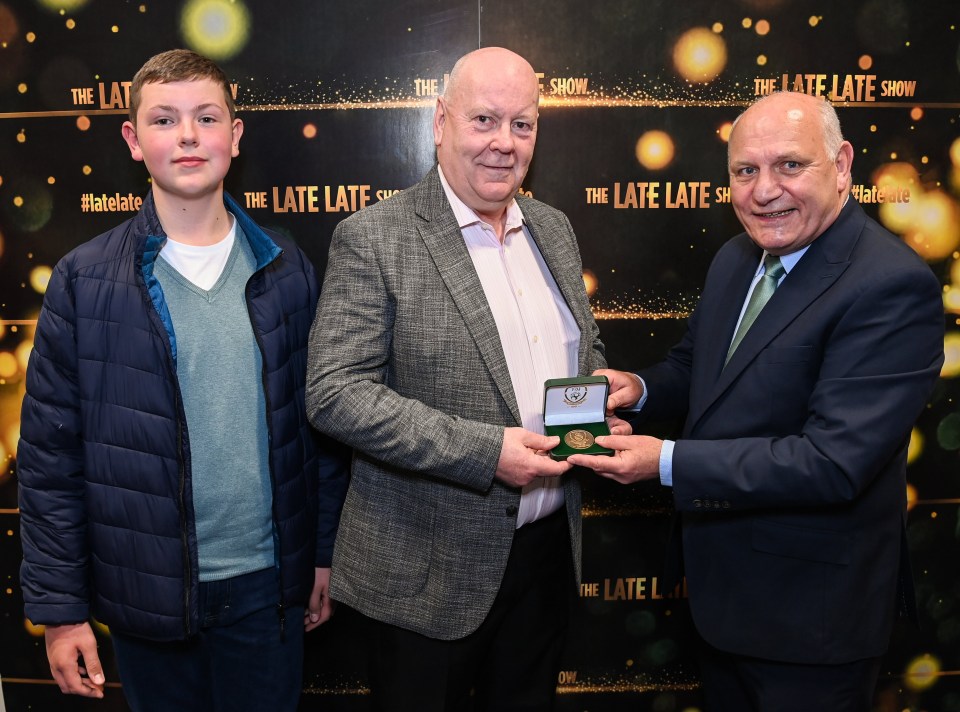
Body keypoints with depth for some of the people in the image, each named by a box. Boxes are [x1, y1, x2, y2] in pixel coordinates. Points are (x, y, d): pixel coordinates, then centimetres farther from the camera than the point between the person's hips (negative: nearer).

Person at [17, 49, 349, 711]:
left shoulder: (287, 271, 0)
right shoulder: (85, 280, -6)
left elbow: (321, 423, 4)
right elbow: (50, 455, -4)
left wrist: (325, 553, 5)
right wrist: (59, 606, -4)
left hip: (268, 583, 2)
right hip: (147, 592, -1)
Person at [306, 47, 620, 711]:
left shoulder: (554, 229, 7)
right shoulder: (373, 238, -13)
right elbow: (335, 393, -19)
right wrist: (485, 452, -25)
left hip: (548, 551, 6)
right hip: (431, 569, -5)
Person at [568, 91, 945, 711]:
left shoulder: (894, 286, -24)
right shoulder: (736, 258, 2)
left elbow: (833, 462, -30)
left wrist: (667, 461, -27)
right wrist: (640, 389, -7)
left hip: (810, 613, -7)